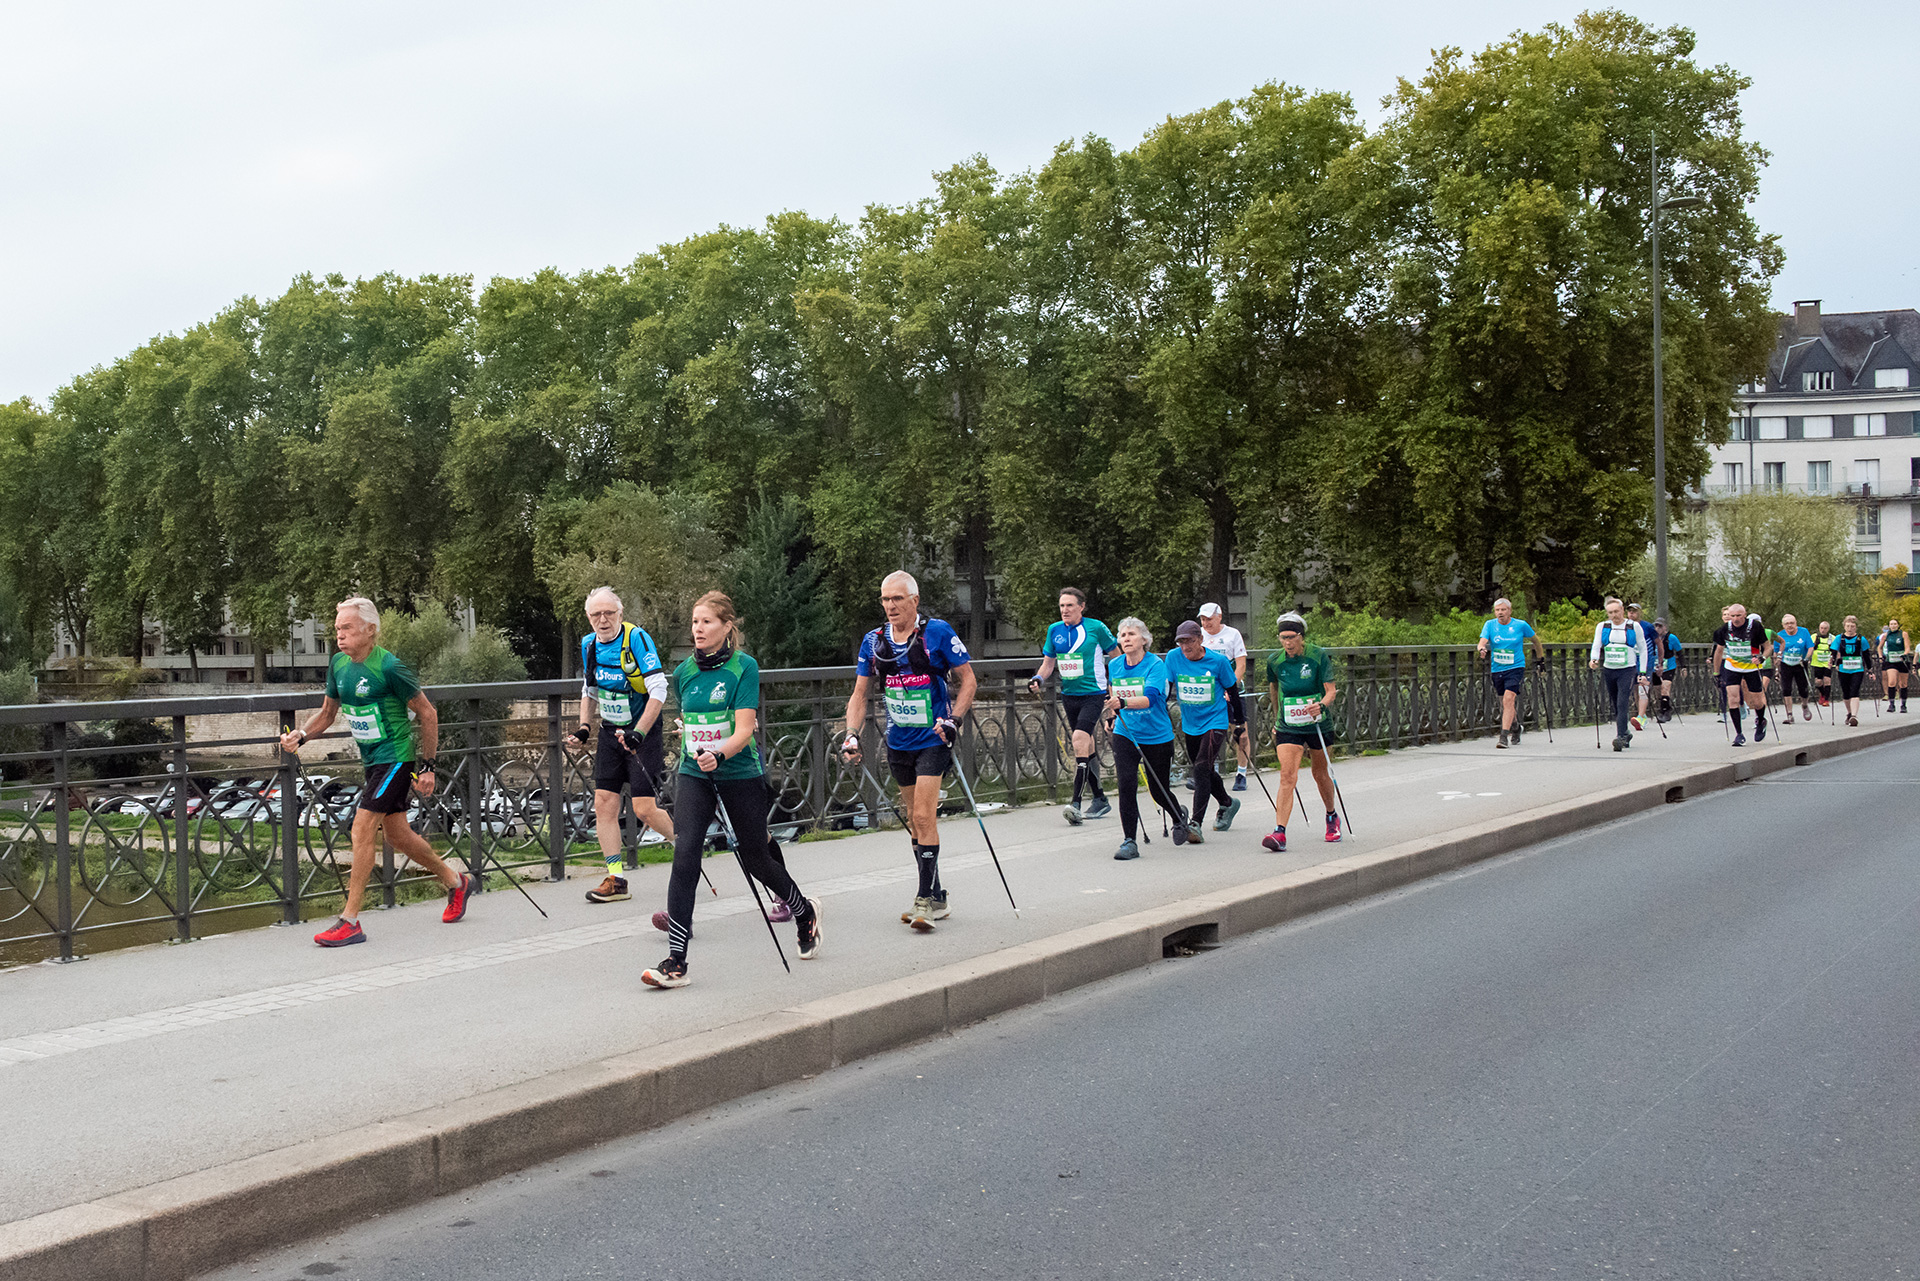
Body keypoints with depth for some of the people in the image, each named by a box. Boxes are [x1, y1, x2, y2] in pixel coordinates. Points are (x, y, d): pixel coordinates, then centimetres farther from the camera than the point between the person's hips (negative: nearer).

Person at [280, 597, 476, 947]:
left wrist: (427, 767, -11)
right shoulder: (338, 664, 2)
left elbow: (428, 714, -12)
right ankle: (456, 882, 36)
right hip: (372, 760, 8)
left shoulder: (390, 667, -19)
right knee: (396, 833, 15)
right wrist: (301, 734, -4)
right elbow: (327, 713, 16)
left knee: (363, 830, -13)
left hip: (396, 757, -8)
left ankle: (350, 922, -8)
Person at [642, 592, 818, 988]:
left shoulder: (744, 666, -10)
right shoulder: (683, 672, 5)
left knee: (755, 858, 10)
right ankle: (675, 962, -13)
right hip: (693, 776, 3)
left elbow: (744, 729, -18)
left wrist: (719, 755, -34)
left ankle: (805, 913, 41)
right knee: (684, 856, -14)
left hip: (740, 775, -3)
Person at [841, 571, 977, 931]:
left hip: (933, 739, -5)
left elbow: (968, 679, -3)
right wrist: (853, 734, -4)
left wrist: (954, 720, -15)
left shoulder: (937, 632, -9)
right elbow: (860, 693, 9)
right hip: (898, 742, 5)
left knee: (923, 816, -14)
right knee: (914, 820, 10)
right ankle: (935, 897, 20)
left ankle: (925, 898, -9)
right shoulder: (873, 641, 3)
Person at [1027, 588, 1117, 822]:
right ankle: (1100, 800, 23)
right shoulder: (1054, 630, 6)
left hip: (1093, 693, -5)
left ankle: (1076, 803, -23)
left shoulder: (1096, 627, -7)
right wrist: (1038, 678, -4)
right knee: (1086, 747, 11)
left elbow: (1116, 656, 4)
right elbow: (1048, 662, 15)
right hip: (1069, 695, 5)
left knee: (1080, 739, -20)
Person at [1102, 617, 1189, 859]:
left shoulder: (1155, 665, -15)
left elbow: (1149, 698, -30)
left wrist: (1122, 703, -44)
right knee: (1126, 784, -15)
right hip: (1125, 735, 3)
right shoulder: (1114, 665, -1)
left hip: (1157, 737, -3)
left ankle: (1179, 817, 42)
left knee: (1159, 791, 9)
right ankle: (1129, 842, -10)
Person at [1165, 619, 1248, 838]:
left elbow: (1233, 692, -1)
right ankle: (1228, 803, 43)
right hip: (1190, 723, 5)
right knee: (1201, 770, 16)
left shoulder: (1219, 661, -12)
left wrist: (1240, 725, 6)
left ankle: (1195, 823, -21)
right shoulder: (1173, 657, -8)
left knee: (1202, 769, -19)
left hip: (1215, 721, -4)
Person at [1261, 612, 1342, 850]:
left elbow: (1331, 691, -12)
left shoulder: (1319, 656, -11)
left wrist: (1321, 705, -34)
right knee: (1288, 777, -15)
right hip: (1287, 727, 0)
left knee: (1320, 773, 16)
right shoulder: (1274, 660, -4)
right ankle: (1279, 833, -23)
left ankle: (1332, 817, 43)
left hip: (1317, 724, 0)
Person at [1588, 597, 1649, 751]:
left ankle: (1620, 737, -22)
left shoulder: (1634, 627, 1)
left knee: (1622, 704, -18)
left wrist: (1643, 672, 1)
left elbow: (1643, 650, 6)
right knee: (1615, 706, 9)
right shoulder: (1602, 626, 7)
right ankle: (1625, 734, 26)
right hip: (1609, 670, 4)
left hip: (1628, 670, -3)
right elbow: (1596, 646, 0)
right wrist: (1593, 660, -22)